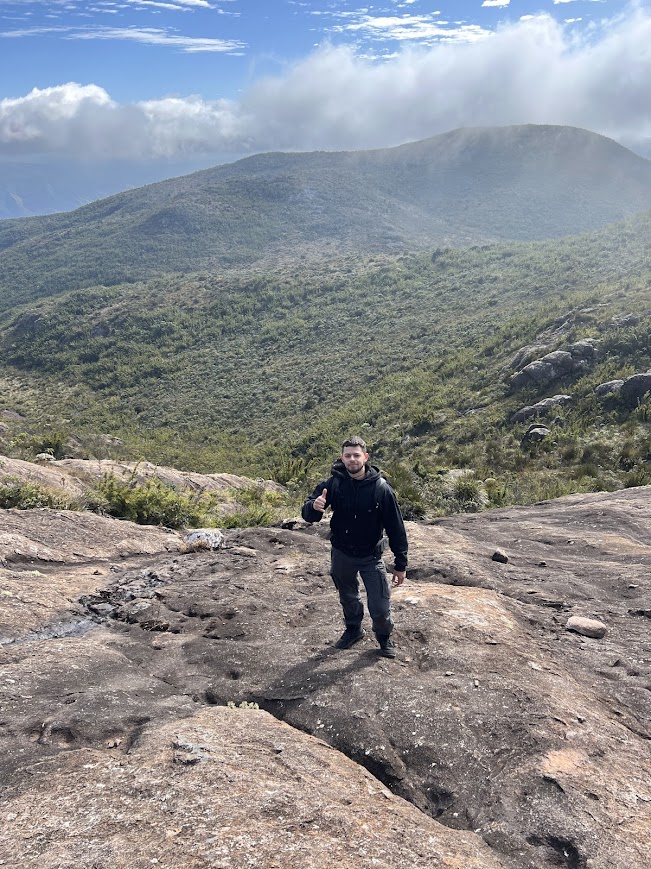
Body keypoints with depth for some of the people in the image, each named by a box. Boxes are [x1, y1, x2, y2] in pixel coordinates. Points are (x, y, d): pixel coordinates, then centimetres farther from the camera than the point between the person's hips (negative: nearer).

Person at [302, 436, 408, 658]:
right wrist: (314, 507, -41)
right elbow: (307, 515, -16)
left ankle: (384, 637, 32)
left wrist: (401, 565, -10)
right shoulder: (333, 484, -15)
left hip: (371, 556, -2)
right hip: (341, 555, 2)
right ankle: (353, 629, 51)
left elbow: (396, 527, -12)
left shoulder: (381, 488, -19)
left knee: (380, 607, 1)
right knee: (348, 598, 23)